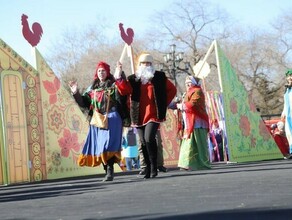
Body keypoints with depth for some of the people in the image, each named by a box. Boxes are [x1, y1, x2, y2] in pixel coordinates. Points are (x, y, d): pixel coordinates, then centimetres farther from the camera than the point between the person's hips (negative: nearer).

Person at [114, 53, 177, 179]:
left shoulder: (159, 77, 8)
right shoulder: (133, 79, 10)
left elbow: (172, 90, 14)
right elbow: (125, 90, -6)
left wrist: (163, 104, 6)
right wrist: (119, 77, -18)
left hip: (153, 115, -3)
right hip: (139, 116, 3)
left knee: (149, 139, -19)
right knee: (144, 142, 4)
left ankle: (154, 167, -9)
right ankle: (148, 169, 12)